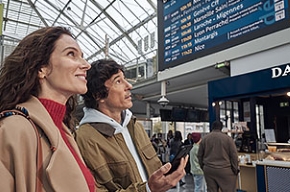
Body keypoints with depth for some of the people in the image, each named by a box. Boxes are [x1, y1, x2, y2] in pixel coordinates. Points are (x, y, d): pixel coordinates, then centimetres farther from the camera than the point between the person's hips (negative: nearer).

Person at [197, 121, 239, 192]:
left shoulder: (204, 138, 5)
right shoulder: (227, 138, -5)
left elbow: (199, 155, 10)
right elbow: (234, 155, -3)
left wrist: (203, 167, 20)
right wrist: (235, 170, 6)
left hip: (208, 170, 3)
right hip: (224, 170, -3)